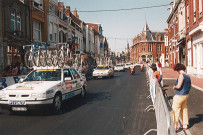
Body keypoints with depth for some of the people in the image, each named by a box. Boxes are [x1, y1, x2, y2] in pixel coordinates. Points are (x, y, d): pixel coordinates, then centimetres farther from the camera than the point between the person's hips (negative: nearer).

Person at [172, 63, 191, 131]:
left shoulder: (181, 75, -19)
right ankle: (185, 125, 28)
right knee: (184, 110, 19)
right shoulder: (188, 76, 6)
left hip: (179, 96, -8)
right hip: (186, 95, 8)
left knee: (175, 111, 1)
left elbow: (178, 86, -26)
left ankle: (175, 126, 4)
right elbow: (189, 86, 16)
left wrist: (174, 87, -7)